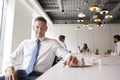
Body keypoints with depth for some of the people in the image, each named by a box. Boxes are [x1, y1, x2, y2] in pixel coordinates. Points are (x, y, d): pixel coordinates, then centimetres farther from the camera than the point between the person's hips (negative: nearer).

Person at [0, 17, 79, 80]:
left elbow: (65, 54, -5)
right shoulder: (25, 42, 18)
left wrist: (70, 58, -31)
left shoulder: (53, 43, 9)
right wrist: (10, 67, -8)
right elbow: (12, 57, 15)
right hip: (22, 73, 2)